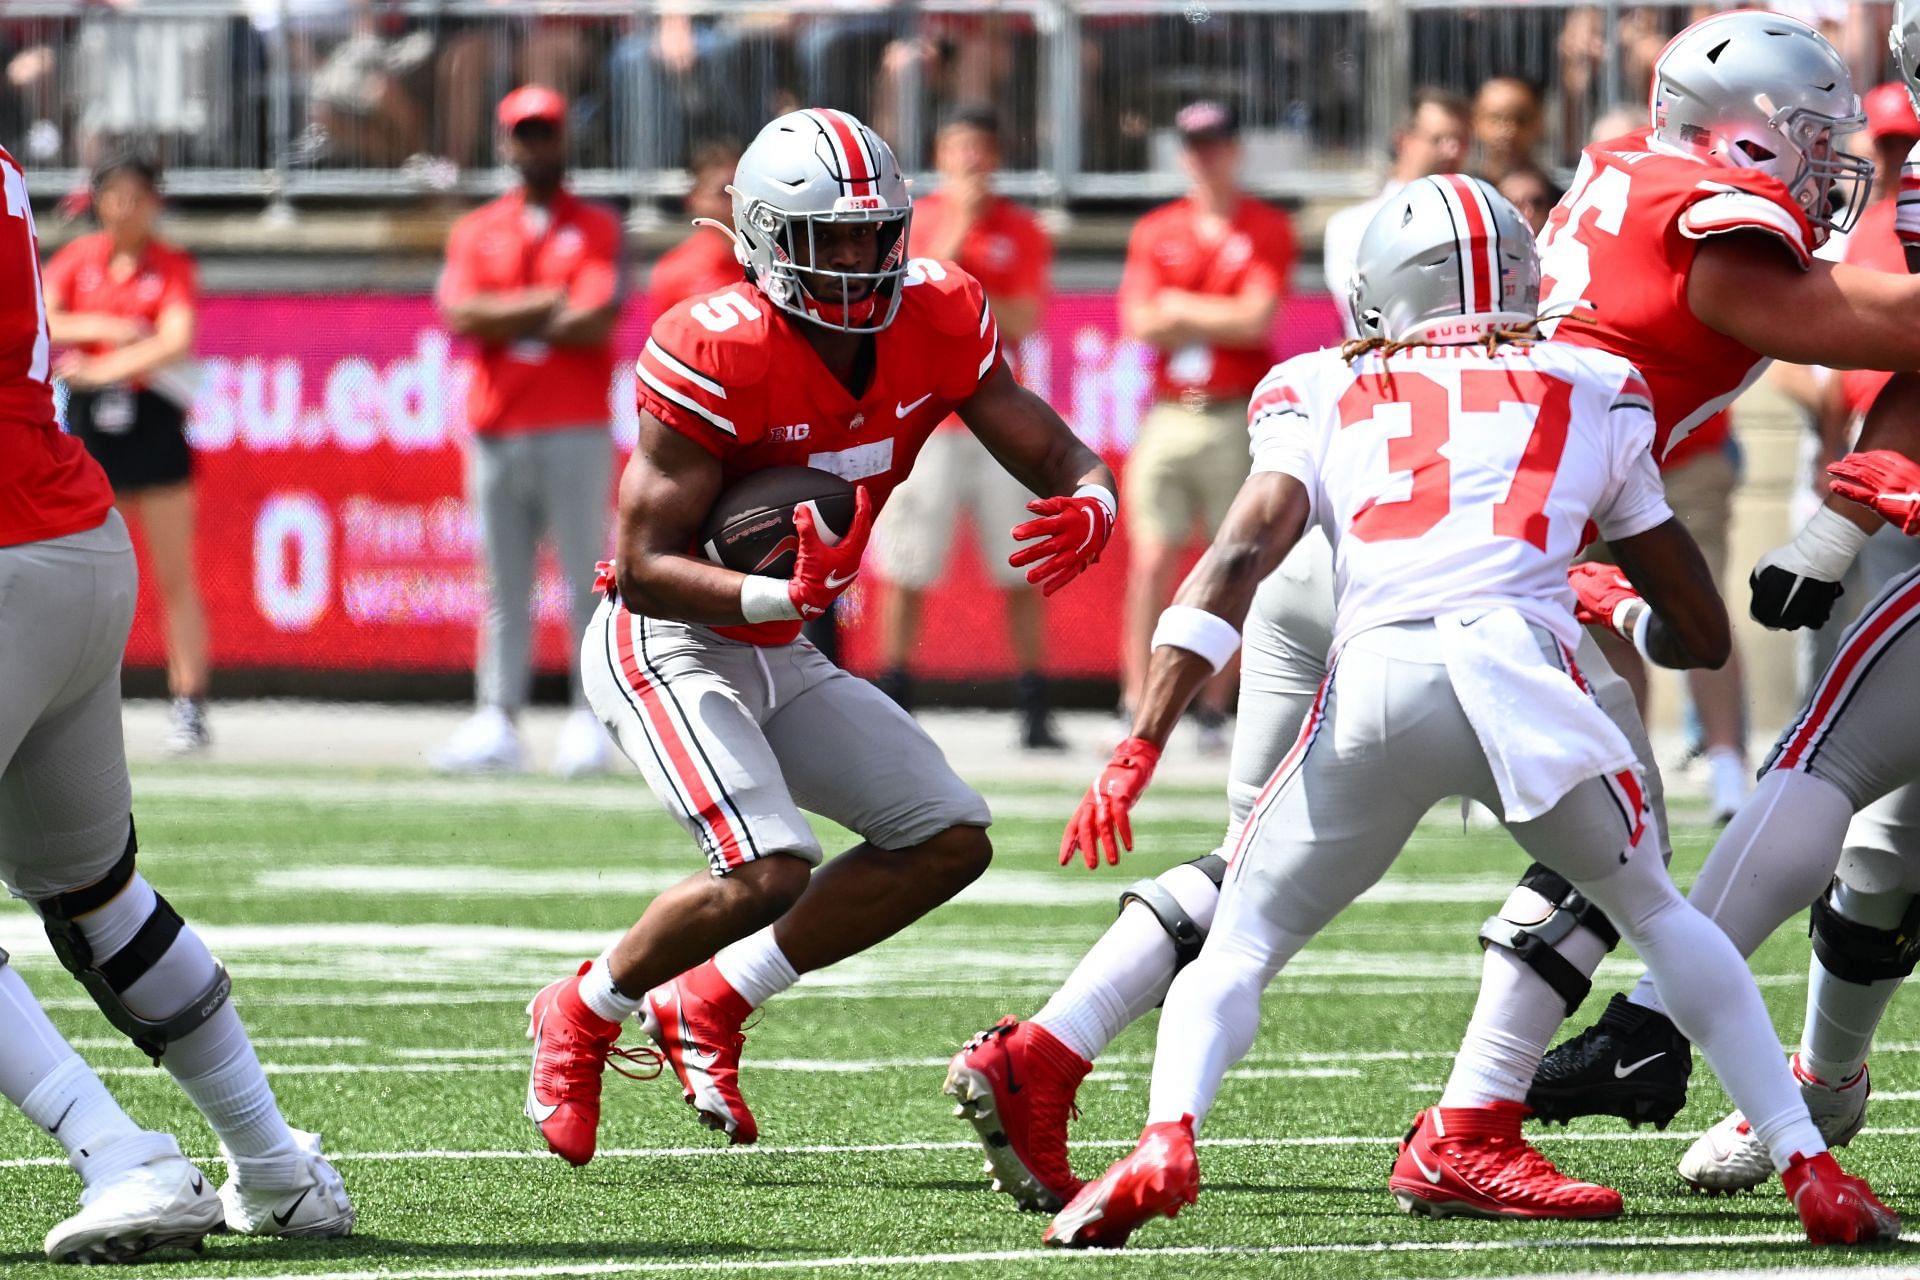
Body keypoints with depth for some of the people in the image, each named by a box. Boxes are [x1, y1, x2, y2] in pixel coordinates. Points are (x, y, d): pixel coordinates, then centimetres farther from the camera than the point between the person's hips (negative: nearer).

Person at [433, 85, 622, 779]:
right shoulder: (475, 233, 14)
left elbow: (596, 322, -9)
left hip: (576, 429, -3)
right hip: (497, 430, 3)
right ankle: (496, 720, 1)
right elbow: (461, 316, -3)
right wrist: (547, 303, -8)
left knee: (587, 578, -6)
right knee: (502, 584, 2)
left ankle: (588, 722, -6)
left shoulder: (597, 229, 6)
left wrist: (504, 321, -4)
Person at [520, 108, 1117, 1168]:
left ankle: (708, 1006, 11)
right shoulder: (719, 353, -26)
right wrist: (781, 596, -40)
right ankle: (584, 1016, 3)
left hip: (780, 659, 8)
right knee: (768, 871, -24)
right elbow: (643, 568, -25)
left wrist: (1085, 512, -28)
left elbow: (1059, 460, -4)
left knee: (950, 841, 2)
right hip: (665, 646, -8)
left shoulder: (938, 320, -8)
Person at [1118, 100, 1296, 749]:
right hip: (1168, 416, 2)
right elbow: (1140, 324, 2)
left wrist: (1182, 310, -1)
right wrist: (1224, 321, -6)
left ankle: (1215, 709, 5)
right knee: (1151, 561, -6)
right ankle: (1136, 708, -7)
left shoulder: (1267, 229, 4)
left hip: (1237, 419, -2)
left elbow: (1258, 320, -8)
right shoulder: (1155, 231, 12)